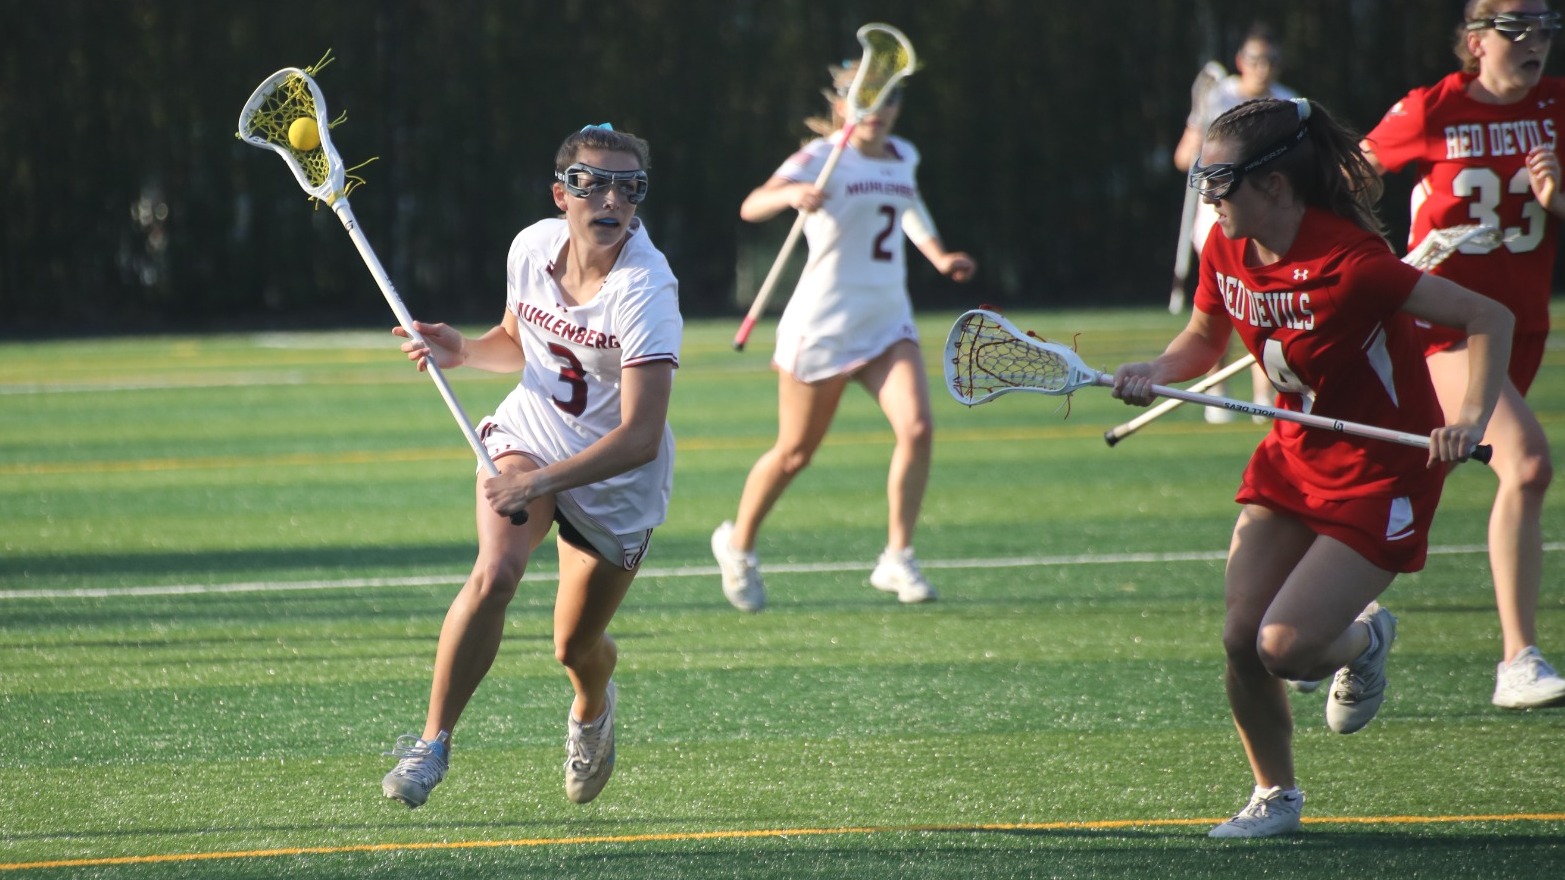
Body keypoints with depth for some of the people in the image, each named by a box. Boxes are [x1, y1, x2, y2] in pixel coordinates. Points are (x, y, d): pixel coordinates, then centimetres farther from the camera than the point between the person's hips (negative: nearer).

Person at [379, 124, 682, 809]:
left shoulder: (644, 290, -30)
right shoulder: (532, 247, -12)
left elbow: (640, 438, -34)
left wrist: (540, 482, -41)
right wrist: (462, 351, -10)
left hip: (616, 478, -3)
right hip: (528, 434, 3)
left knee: (576, 649, 9)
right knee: (495, 573, -26)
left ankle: (592, 708, 48)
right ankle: (433, 741, -16)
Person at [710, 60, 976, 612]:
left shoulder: (902, 157, 7)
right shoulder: (822, 159, -12)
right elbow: (752, 207, -28)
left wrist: (938, 255, 20)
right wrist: (790, 194, -48)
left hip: (888, 322, 5)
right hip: (823, 326, -5)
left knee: (916, 428, -17)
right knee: (795, 453, 6)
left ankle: (897, 560, -8)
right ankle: (737, 544, 31)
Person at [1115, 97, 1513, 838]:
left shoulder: (1347, 263, -27)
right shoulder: (1227, 251, -5)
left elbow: (1489, 319, -23)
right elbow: (1203, 339, 14)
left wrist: (1472, 418, -37)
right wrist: (1155, 374, -8)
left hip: (1379, 475, -7)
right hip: (1294, 456, 7)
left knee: (1284, 648, -15)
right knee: (1240, 638, -3)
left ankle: (1364, 638, 21)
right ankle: (1274, 796, 20)